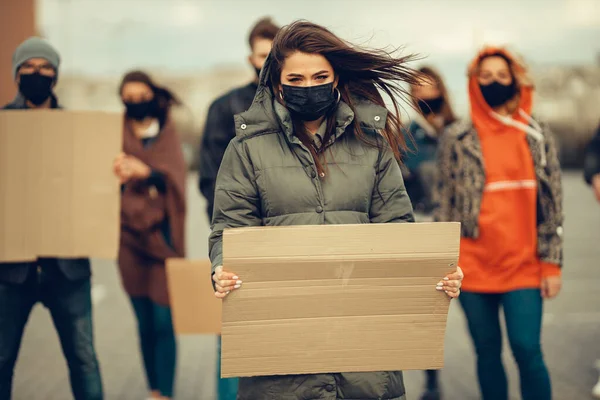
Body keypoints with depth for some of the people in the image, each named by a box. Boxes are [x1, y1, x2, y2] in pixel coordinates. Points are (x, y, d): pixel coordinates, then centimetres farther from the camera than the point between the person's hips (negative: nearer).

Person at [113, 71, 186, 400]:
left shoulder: (168, 135, 7)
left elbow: (175, 177, -9)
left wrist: (147, 172, -28)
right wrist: (116, 175, -25)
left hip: (162, 236, -1)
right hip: (130, 237, 1)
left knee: (163, 322, -8)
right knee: (145, 324, 5)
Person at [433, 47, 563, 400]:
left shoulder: (538, 138, 5)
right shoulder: (457, 140, 2)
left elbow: (552, 205, 5)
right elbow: (444, 205, 3)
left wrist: (552, 265, 0)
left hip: (524, 266, 0)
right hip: (474, 268, 0)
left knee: (527, 350, -8)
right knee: (488, 353, 8)